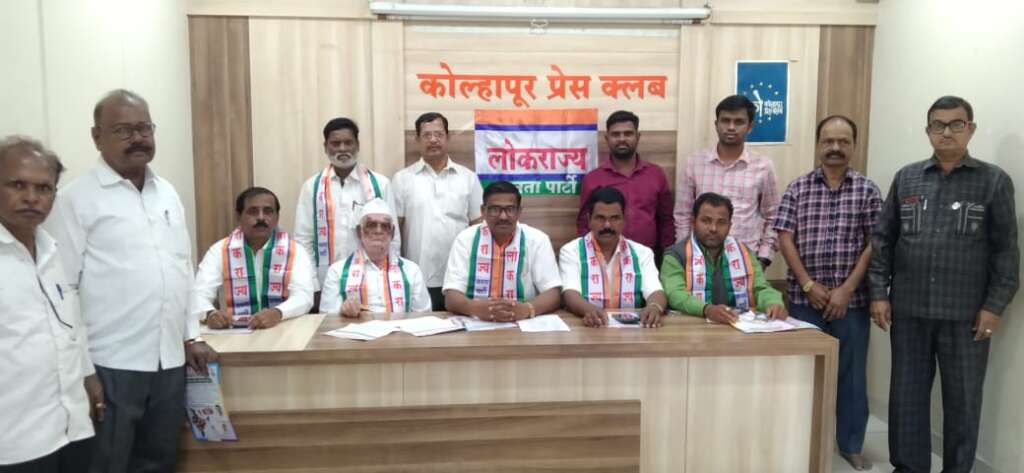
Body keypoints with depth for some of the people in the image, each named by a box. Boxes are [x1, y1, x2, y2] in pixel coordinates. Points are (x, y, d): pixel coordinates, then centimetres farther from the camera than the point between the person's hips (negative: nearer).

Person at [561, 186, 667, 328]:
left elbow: (655, 292, -4)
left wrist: (654, 307, -29)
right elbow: (570, 294, -12)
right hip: (588, 327, -1)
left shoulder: (642, 253, 10)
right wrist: (589, 309, -35)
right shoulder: (571, 251, 2)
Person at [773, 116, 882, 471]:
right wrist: (809, 286, -10)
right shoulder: (798, 188, 2)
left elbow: (874, 244, -2)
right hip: (805, 297, 0)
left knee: (852, 373, 9)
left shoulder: (868, 191, 2)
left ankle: (851, 444, 24)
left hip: (852, 299, 0)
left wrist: (846, 290, -10)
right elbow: (785, 239, -2)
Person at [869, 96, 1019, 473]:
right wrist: (879, 293, 1)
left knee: (963, 398, 9)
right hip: (908, 310, 2)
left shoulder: (994, 181, 0)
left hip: (966, 314, -2)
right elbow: (883, 240, 7)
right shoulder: (906, 178, 6)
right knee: (907, 394, 10)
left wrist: (995, 306, -7)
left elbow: (1005, 249, -1)